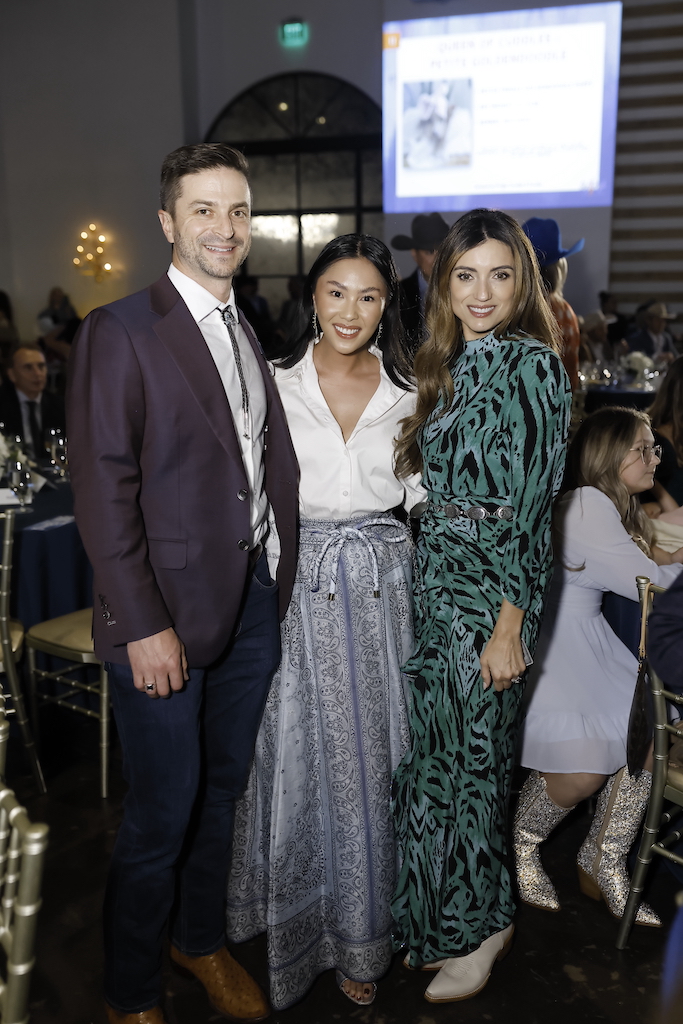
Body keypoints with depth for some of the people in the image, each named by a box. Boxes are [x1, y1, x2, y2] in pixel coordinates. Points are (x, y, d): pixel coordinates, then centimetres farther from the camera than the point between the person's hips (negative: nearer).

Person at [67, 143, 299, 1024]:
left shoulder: (249, 335, 12)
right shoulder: (119, 332, -10)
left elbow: (268, 466, 11)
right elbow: (103, 490, -14)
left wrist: (277, 582, 3)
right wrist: (143, 625, -16)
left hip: (254, 604, 6)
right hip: (168, 614, -6)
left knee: (221, 791, 20)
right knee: (162, 813, 6)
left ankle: (201, 940, 43)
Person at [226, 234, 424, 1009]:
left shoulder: (408, 394, 5)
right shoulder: (273, 385, -2)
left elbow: (420, 497, 11)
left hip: (383, 588, 2)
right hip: (296, 588, -2)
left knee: (373, 759, 10)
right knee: (298, 757, 8)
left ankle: (360, 936, 32)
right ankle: (296, 924, 33)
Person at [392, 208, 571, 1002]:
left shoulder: (530, 364, -13)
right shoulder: (450, 363, 11)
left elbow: (530, 505, -17)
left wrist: (510, 628, -18)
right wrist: (425, 575, 12)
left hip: (489, 590, -7)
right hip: (435, 580, 8)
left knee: (464, 759, 5)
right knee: (432, 754, 15)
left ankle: (479, 924, 29)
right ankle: (443, 921, 36)